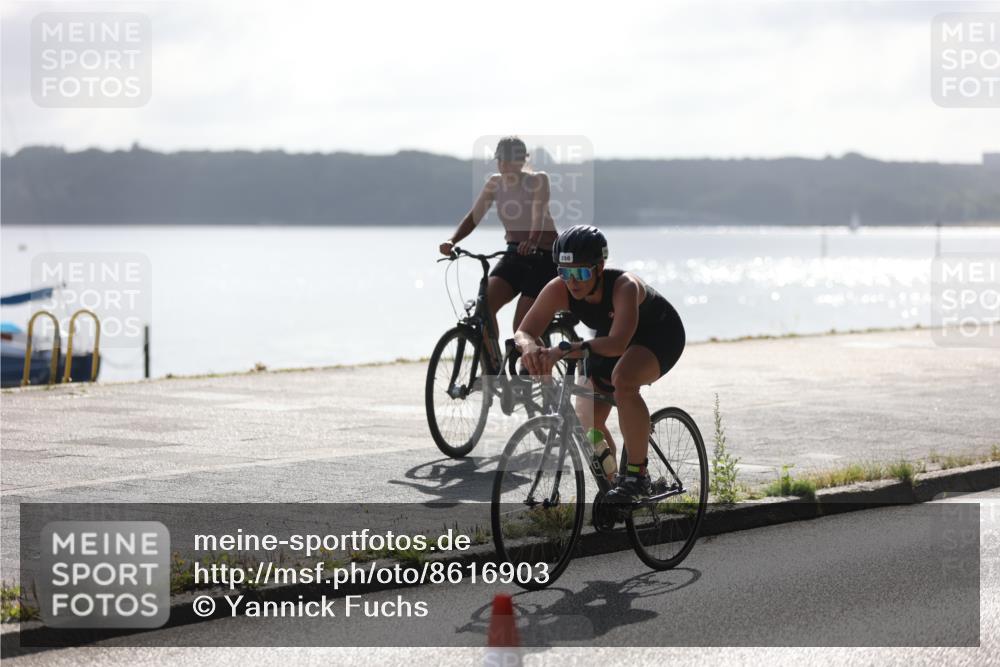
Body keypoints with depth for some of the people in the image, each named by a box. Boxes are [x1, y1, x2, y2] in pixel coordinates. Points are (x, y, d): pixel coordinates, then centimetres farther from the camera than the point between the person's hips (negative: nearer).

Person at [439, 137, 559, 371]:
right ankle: (493, 368, -12)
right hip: (513, 256, 5)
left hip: (542, 257, -5)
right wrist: (452, 241, -22)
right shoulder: (495, 183, 2)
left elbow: (538, 217, -27)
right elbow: (474, 217, -4)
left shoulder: (538, 180, -12)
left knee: (522, 327, -11)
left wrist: (531, 242, -48)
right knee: (485, 304, -20)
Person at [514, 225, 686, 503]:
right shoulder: (558, 290, -25)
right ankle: (611, 482, 24)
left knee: (623, 379, -36)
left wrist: (566, 350, -63)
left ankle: (637, 475, -23)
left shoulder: (624, 286, -39)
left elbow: (617, 344, -52)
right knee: (588, 421, -4)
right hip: (611, 338, 6)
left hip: (660, 334, -6)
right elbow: (523, 331, -26)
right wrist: (528, 347, -50)